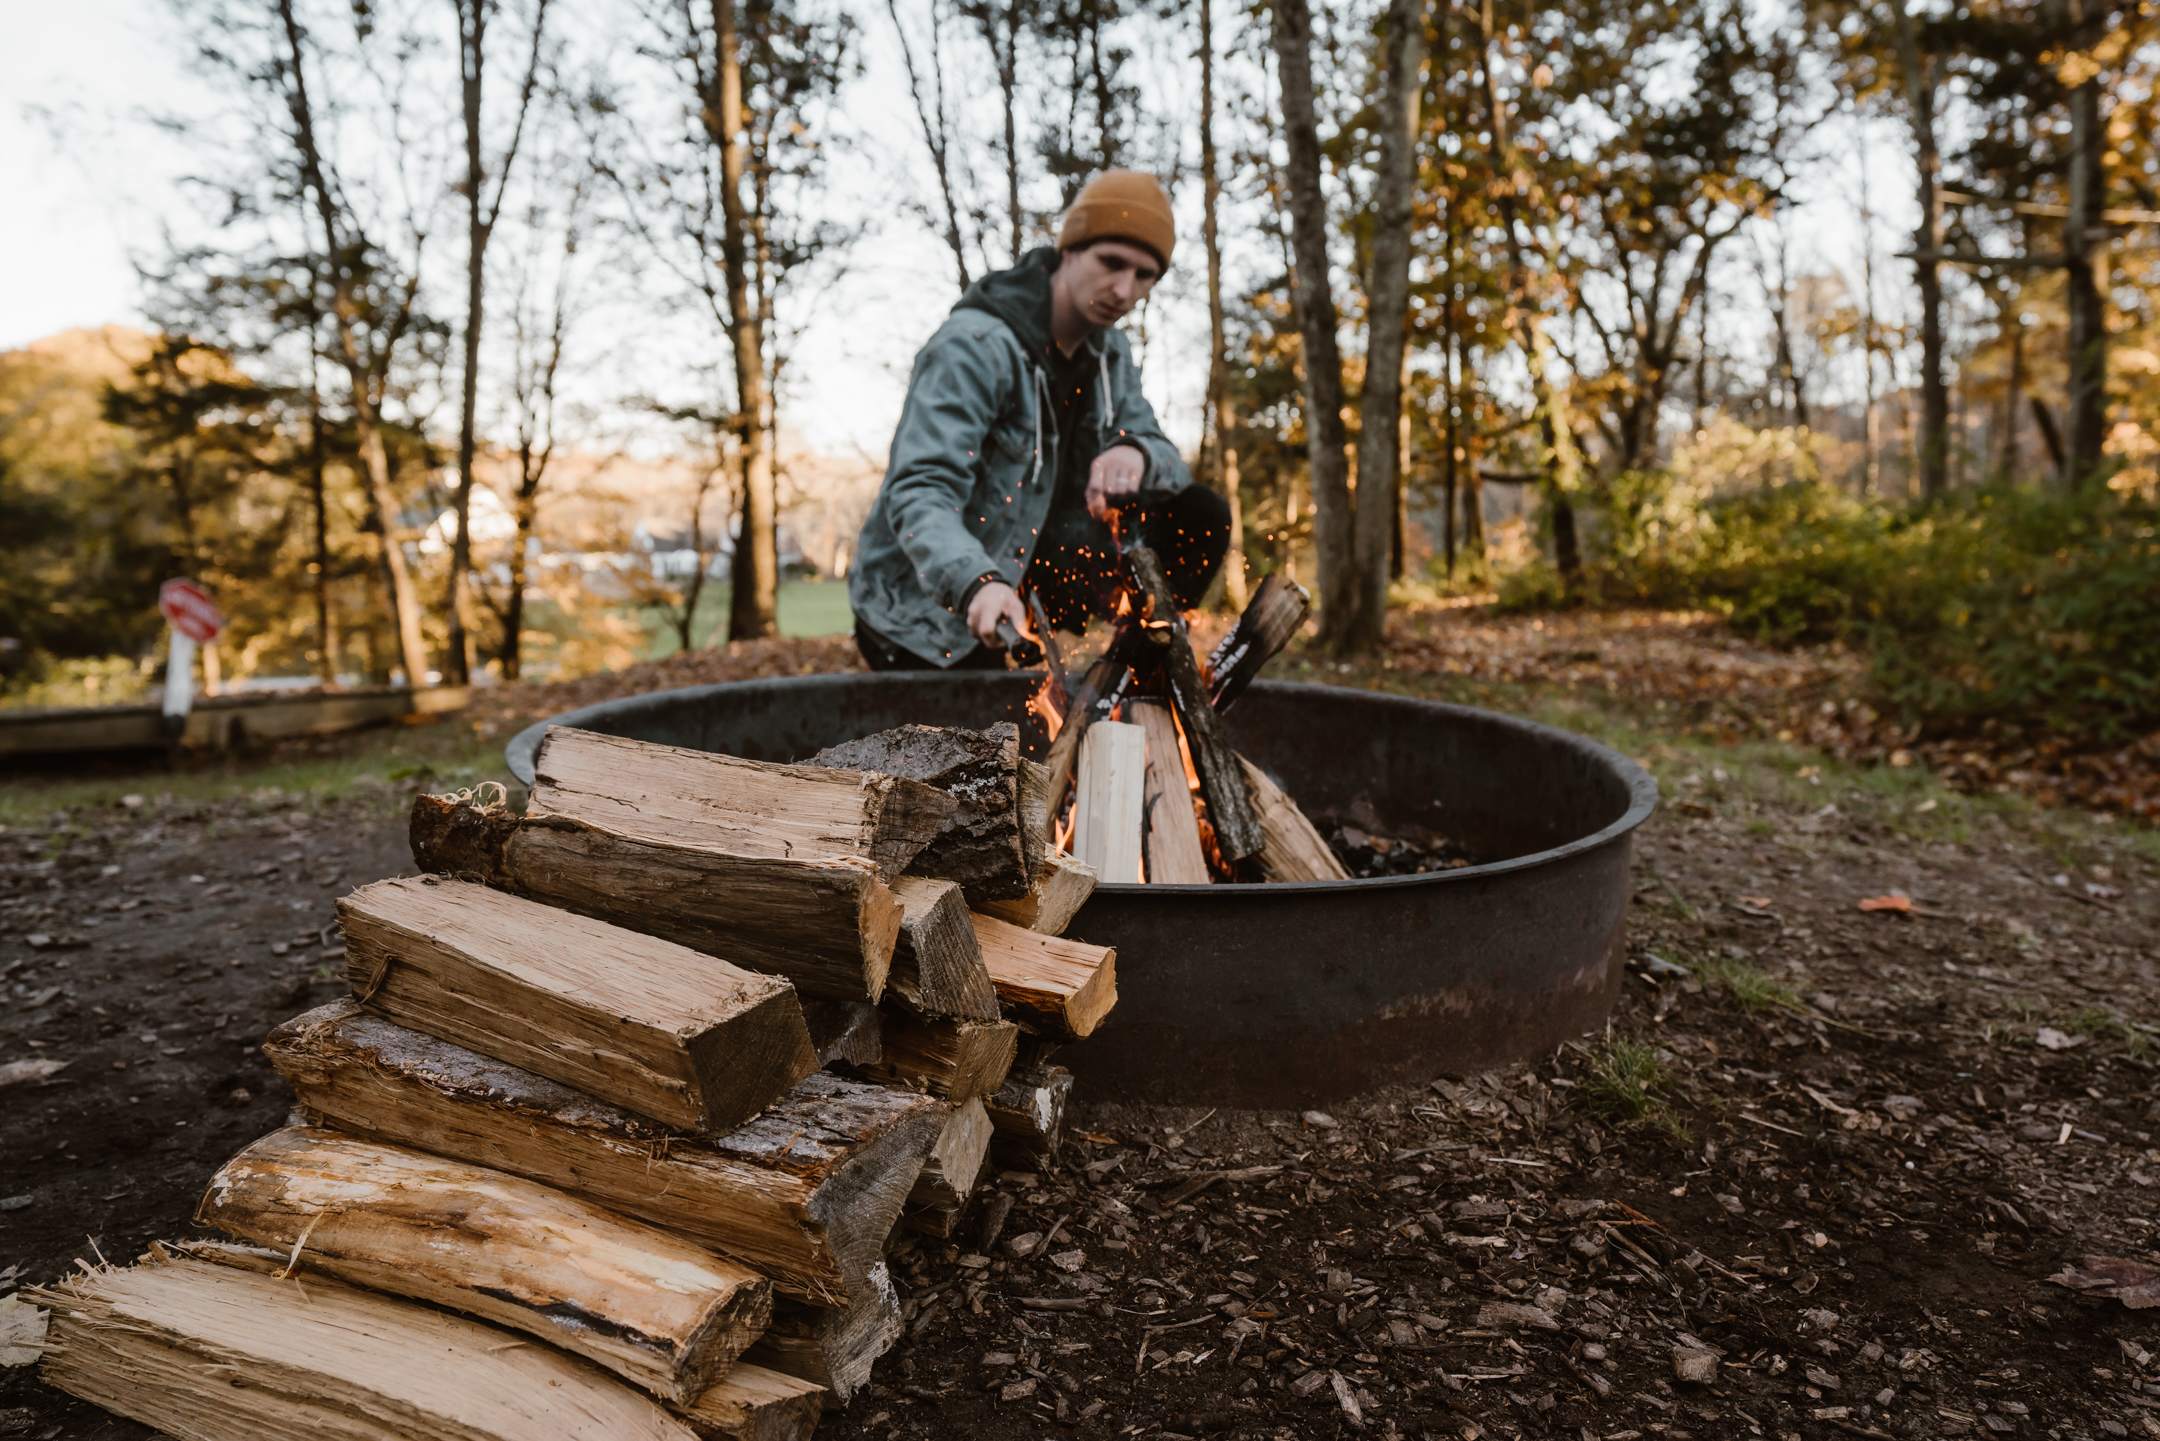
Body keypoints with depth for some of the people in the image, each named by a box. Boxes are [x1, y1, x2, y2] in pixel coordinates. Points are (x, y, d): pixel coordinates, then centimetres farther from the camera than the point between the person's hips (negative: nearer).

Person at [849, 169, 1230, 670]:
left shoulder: (1109, 352, 3)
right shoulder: (974, 347, -22)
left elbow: (1165, 457, -1)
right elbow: (920, 492, -34)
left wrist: (1138, 455, -27)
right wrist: (977, 583, -54)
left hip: (1027, 566, 7)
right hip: (926, 611, -6)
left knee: (1198, 516, -6)